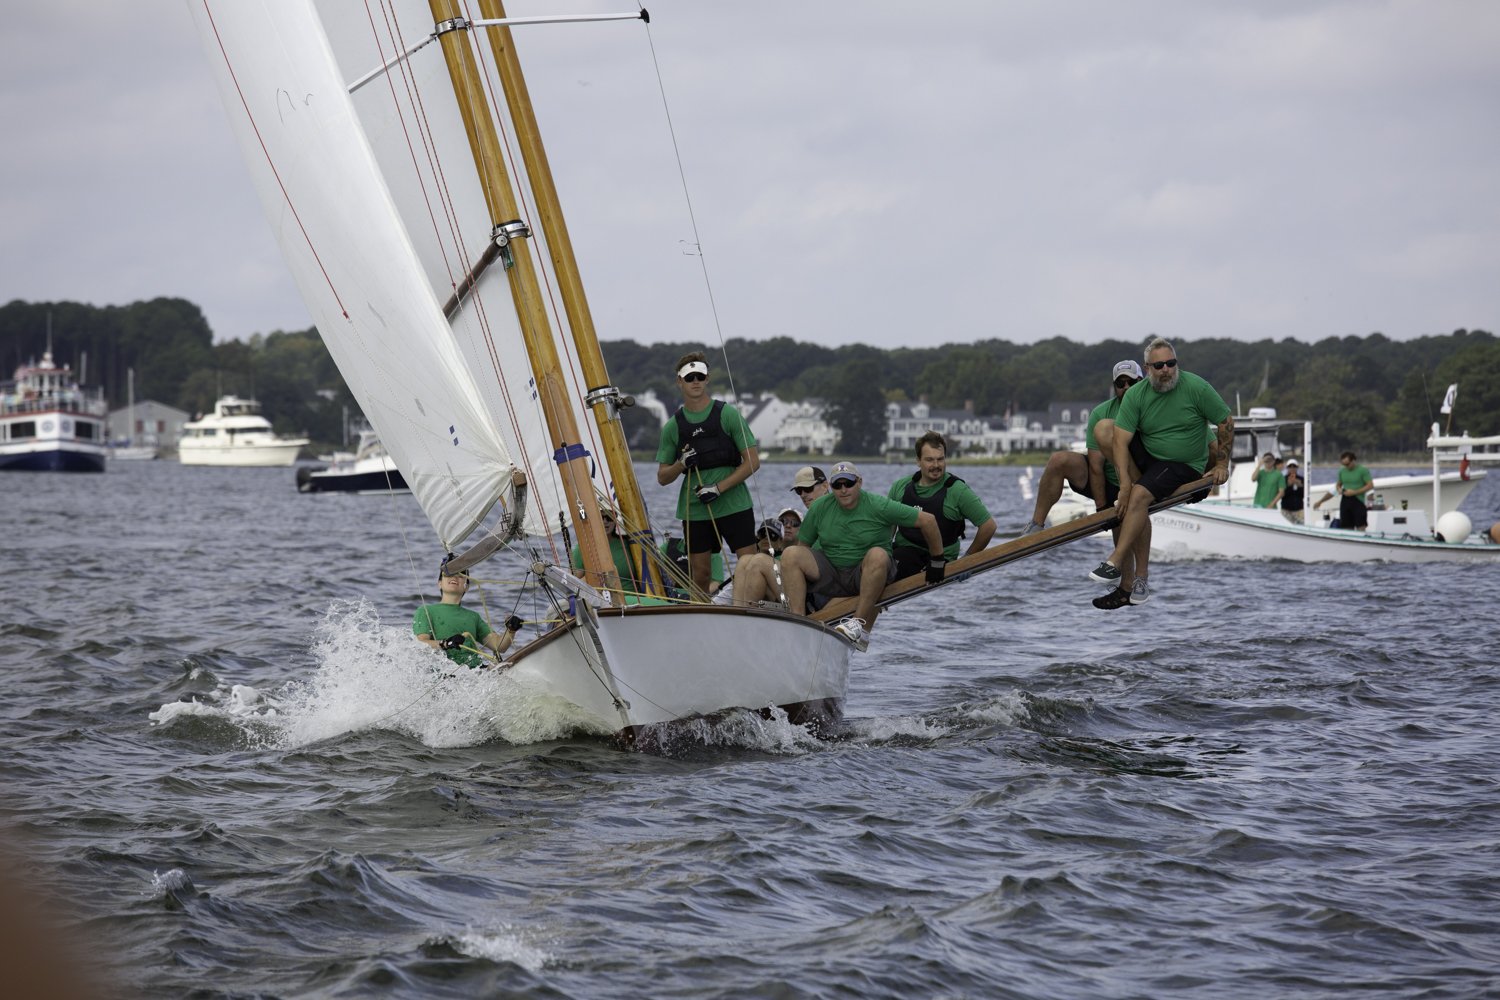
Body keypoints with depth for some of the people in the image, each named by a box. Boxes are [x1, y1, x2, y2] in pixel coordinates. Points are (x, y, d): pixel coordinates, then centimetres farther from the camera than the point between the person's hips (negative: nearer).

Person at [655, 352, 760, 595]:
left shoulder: (728, 414, -1)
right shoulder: (672, 426, 7)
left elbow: (752, 461, -4)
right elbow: (662, 477, 11)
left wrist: (718, 488, -13)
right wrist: (681, 464, -11)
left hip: (733, 504, -3)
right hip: (695, 510, 3)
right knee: (701, 574, 4)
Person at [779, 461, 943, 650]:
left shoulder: (879, 506, -10)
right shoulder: (820, 508, 0)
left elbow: (928, 521, -6)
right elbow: (802, 546, 9)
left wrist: (937, 561, 0)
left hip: (867, 576, -3)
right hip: (829, 575, 4)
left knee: (878, 555, -37)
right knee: (790, 554, -19)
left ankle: (860, 625, -37)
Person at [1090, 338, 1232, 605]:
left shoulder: (1196, 388, -16)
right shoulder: (1135, 394, -11)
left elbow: (1226, 421, -5)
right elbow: (1120, 440, -17)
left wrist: (1222, 464, -5)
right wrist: (1125, 485, -27)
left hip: (1183, 465, -4)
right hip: (1146, 455, 5)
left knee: (1140, 496, -31)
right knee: (1103, 428, -15)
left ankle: (1115, 565, -29)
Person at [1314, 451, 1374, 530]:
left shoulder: (1363, 471, -5)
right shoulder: (1342, 471, 10)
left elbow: (1370, 485, -8)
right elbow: (1338, 484, 24)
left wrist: (1354, 492, -15)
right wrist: (1339, 489, -2)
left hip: (1358, 501, -5)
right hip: (1345, 502, 5)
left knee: (1360, 527, -9)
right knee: (1347, 529, 3)